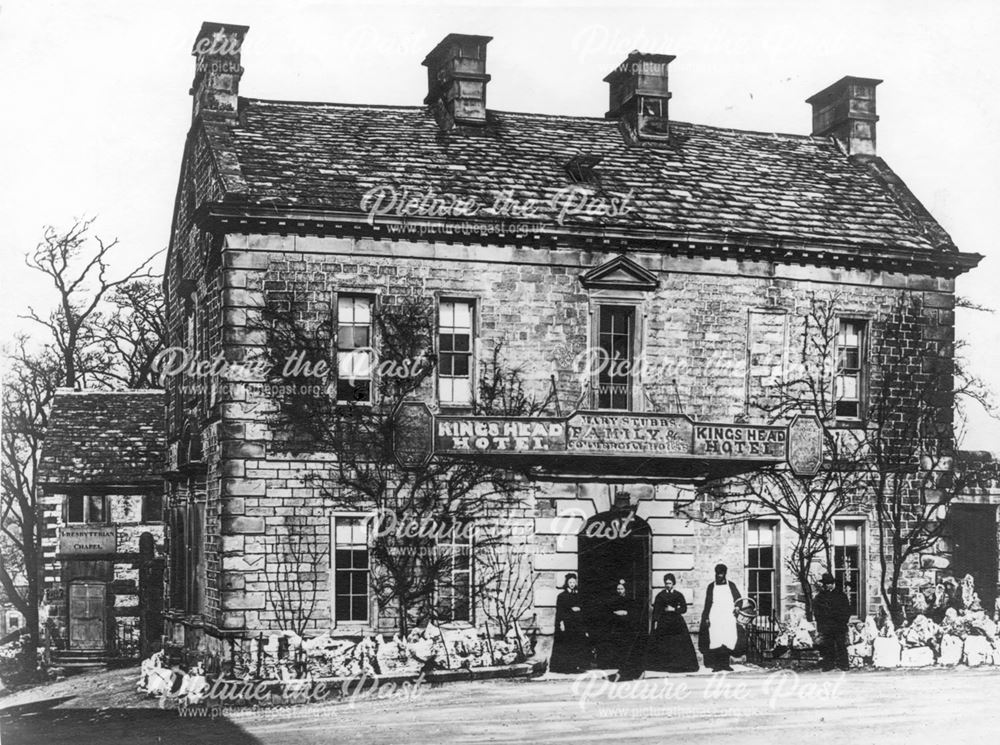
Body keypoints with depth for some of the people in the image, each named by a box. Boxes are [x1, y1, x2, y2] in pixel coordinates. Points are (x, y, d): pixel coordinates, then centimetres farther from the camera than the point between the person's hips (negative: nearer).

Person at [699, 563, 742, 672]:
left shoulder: (731, 585, 11)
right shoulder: (711, 587, 10)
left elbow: (738, 598, 12)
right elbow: (707, 603, 9)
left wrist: (737, 607, -9)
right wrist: (706, 618, 2)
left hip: (729, 617, 1)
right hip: (715, 617, -1)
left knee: (729, 640, -7)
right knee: (716, 640, -9)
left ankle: (725, 663, 1)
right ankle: (717, 664, -6)